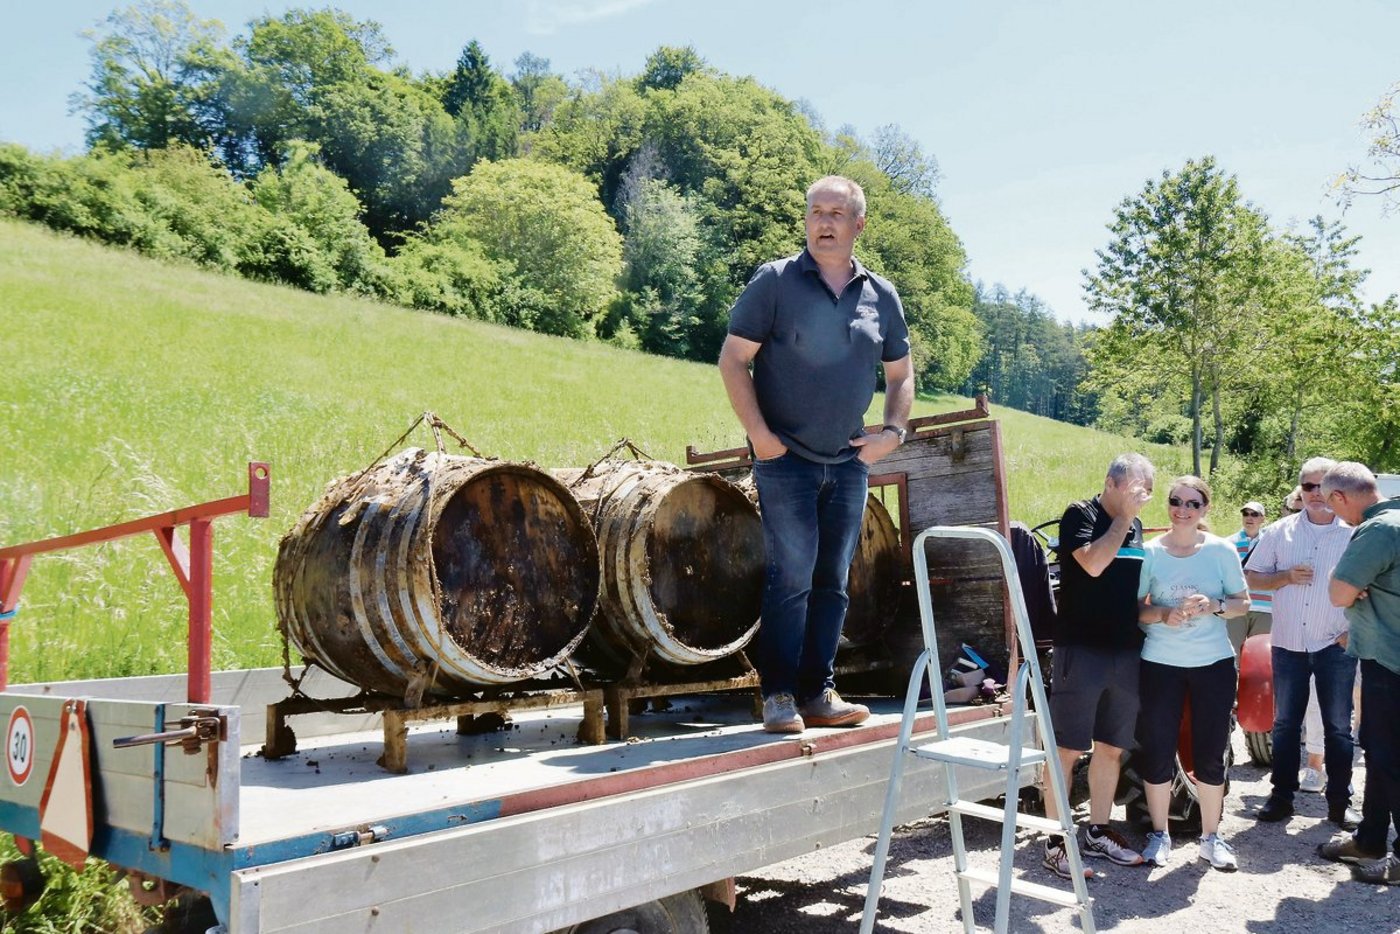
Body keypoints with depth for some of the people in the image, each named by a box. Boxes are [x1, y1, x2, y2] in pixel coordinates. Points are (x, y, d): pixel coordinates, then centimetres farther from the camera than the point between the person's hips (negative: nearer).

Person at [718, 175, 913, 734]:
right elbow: (733, 360, -5)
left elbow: (901, 374, 19)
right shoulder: (774, 282, -3)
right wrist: (760, 434, -13)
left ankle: (818, 693, 18)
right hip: (786, 458, -4)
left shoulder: (881, 296, 9)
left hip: (850, 461, 5)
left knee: (833, 582, 8)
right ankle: (779, 696, 3)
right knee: (792, 576, -7)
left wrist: (893, 431, 4)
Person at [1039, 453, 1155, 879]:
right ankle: (1055, 842, 3)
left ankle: (1098, 832, 25)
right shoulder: (1080, 515, -5)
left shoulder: (1135, 527, 15)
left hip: (1126, 651, 7)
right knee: (1067, 748, -3)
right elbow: (1093, 563, -22)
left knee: (1112, 747, 13)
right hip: (1081, 649, -7)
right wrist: (1123, 518, -13)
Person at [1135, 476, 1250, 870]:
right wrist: (1163, 614, -18)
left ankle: (1211, 837, 23)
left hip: (1214, 663, 1)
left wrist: (1214, 606, -15)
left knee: (1210, 755, 8)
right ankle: (1159, 835, 20)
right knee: (1157, 753, 4)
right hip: (1161, 664, 0)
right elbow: (1135, 608, 1)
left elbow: (1243, 603, 5)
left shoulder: (1222, 550, 0)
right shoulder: (1150, 552, -2)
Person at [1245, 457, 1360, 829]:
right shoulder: (1280, 532, 4)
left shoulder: (1354, 534, -3)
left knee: (1338, 728, 7)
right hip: (1288, 645, 2)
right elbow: (1252, 577, 7)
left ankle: (1339, 802, 19)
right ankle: (1282, 796, 19)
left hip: (1336, 646, -2)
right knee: (1285, 724, 9)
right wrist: (1286, 577, -10)